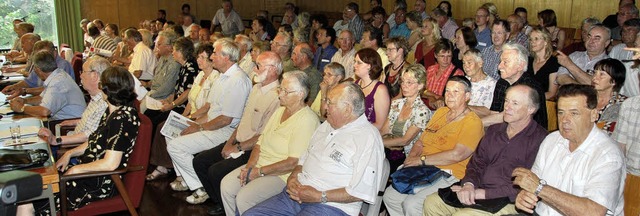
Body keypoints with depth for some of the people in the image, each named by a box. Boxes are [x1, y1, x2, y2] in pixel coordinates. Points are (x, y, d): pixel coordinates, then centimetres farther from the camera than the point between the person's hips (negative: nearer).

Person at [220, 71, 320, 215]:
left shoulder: (307, 120, -18)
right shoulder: (280, 110, 11)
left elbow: (293, 163, -22)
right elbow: (261, 142, 11)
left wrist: (259, 171, -18)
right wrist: (249, 166, -5)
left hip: (282, 174, -9)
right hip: (259, 165, 9)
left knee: (243, 198, -22)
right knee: (226, 185, -5)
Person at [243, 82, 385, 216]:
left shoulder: (368, 137, -11)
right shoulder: (327, 125, 17)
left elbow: (363, 191, -18)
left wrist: (319, 196, -18)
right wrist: (292, 177, 3)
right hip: (297, 193, 8)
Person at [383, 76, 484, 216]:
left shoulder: (472, 122, -8)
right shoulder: (440, 112, 17)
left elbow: (457, 155, -20)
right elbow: (420, 141, 18)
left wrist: (422, 160, -14)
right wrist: (411, 158, -3)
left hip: (446, 176, -7)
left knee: (411, 204, -25)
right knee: (389, 197, -5)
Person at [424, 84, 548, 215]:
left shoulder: (539, 139, -9)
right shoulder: (493, 131, 16)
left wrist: (481, 193, -16)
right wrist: (468, 185, -9)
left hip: (508, 202, -7)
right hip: (479, 191, 7)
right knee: (431, 203, -8)